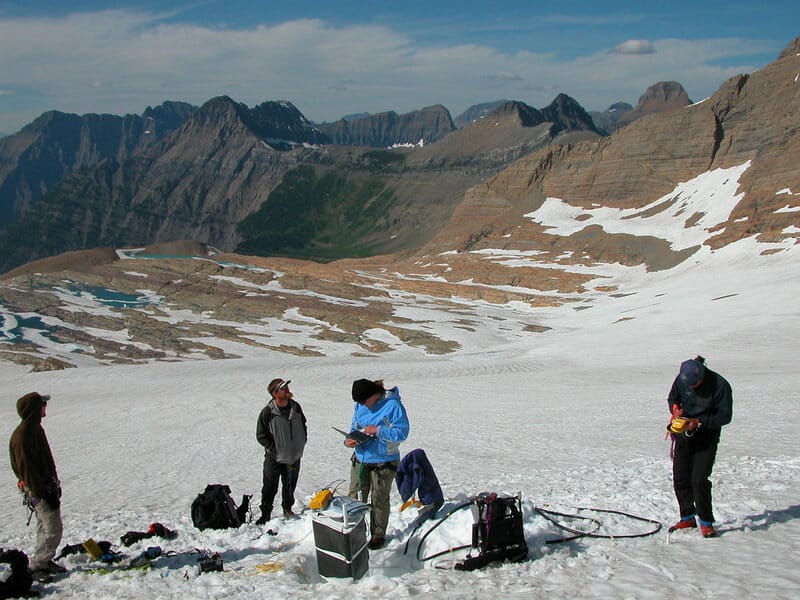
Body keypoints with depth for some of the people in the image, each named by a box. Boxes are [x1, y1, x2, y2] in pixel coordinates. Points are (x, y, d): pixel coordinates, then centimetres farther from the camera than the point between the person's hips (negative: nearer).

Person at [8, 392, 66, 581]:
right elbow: (27, 467, -24)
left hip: (47, 485, 10)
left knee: (45, 527, 19)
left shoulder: (35, 427, 8)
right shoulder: (23, 434, -23)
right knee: (53, 530, -5)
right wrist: (44, 493, -22)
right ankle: (35, 567, 5)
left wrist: (54, 485, 21)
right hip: (38, 489, -10)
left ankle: (44, 561, 30)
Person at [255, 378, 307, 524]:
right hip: (275, 458, -4)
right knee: (269, 488, 4)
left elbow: (303, 425, 14)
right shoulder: (267, 412, -19)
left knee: (290, 486, 20)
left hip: (294, 457, 5)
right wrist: (274, 449, -14)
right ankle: (265, 515, 20)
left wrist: (302, 442, 6)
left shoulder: (295, 407, -3)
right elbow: (261, 436, -10)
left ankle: (287, 509, 39)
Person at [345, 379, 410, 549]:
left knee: (379, 500, 9)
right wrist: (349, 440, -9)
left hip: (383, 463, -5)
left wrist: (378, 430, -27)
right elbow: (354, 426, 12)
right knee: (354, 497, 9)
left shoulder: (393, 405, -19)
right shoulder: (360, 405, 0)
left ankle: (378, 535, 25)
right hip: (360, 459, 5)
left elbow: (402, 433, -20)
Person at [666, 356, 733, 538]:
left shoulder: (720, 385, -20)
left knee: (699, 480, -12)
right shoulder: (682, 379, -8)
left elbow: (725, 416, -14)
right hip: (684, 434, 4)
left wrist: (699, 421, -24)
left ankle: (706, 522, 4)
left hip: (707, 438, -4)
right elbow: (672, 398, 9)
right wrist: (676, 408, -14)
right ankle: (688, 518, 22)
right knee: (680, 478, 4)